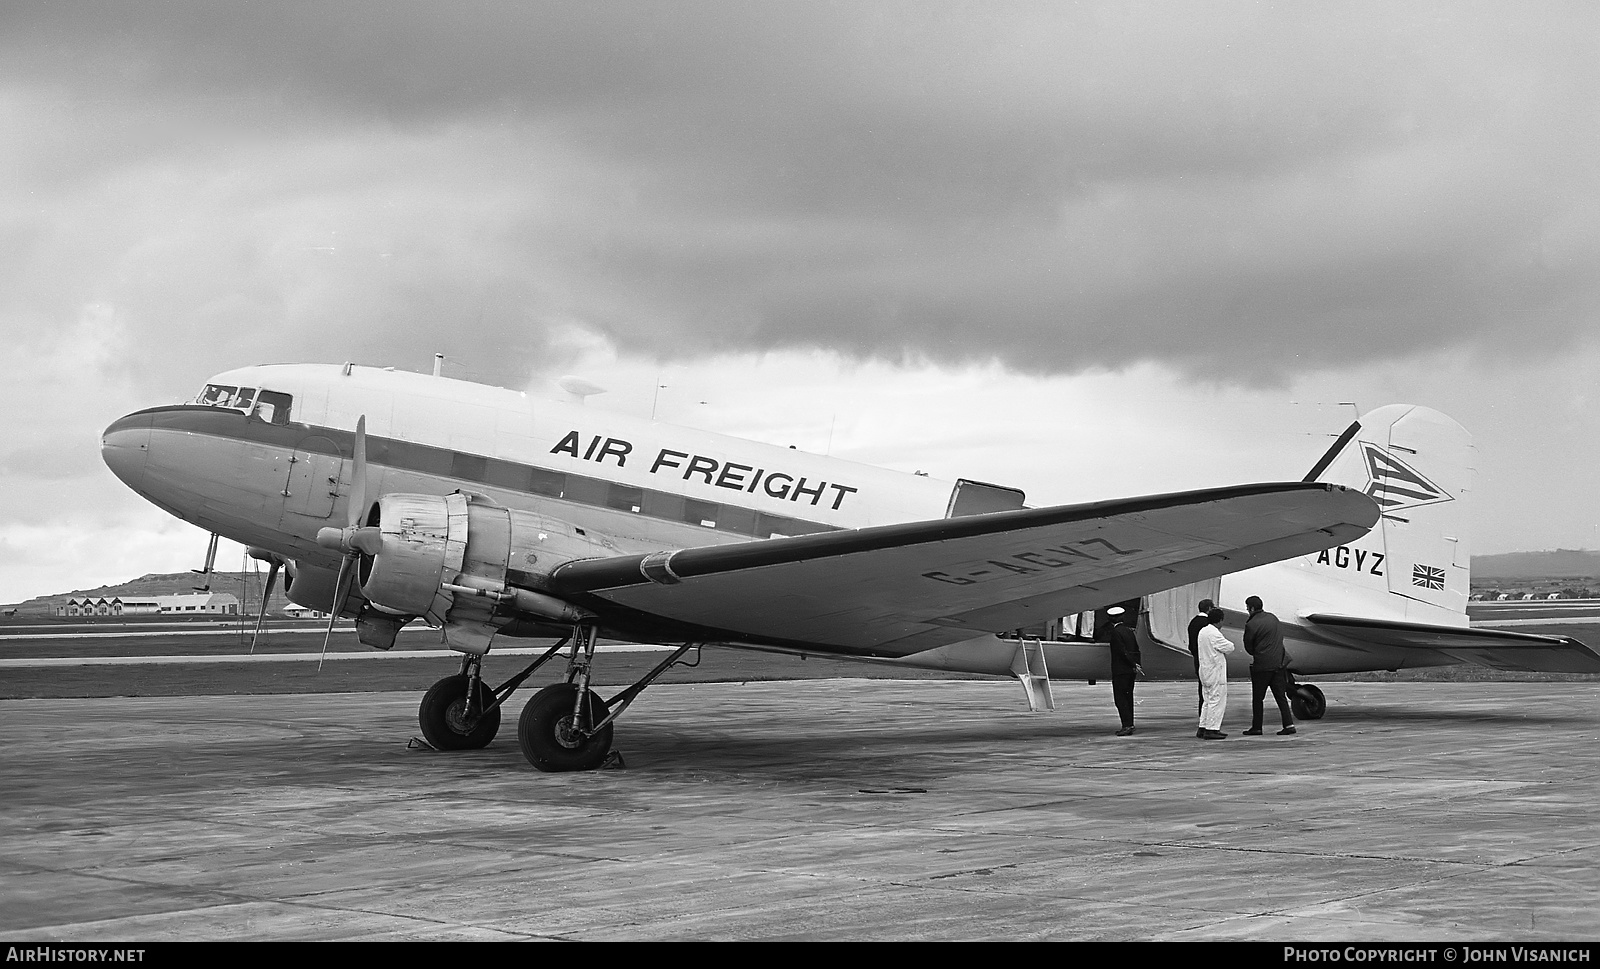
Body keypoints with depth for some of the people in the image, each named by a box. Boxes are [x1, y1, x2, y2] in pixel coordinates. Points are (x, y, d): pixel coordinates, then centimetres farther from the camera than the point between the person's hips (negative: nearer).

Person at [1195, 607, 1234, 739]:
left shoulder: (1202, 631, 12)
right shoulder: (1214, 633, -18)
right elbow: (1229, 647, -14)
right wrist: (1226, 640, 6)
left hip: (1205, 671, 10)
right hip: (1215, 672, -10)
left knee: (1209, 700, 16)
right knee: (1217, 700, -5)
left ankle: (1202, 728, 17)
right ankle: (1211, 729, -6)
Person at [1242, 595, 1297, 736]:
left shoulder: (1251, 625, -13)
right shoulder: (1272, 617, 7)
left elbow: (1248, 647, -4)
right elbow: (1280, 636, 16)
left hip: (1262, 665, -6)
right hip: (1279, 663, 6)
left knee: (1257, 698, 6)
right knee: (1280, 696, 9)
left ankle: (1256, 728, 10)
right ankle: (1289, 724, 2)